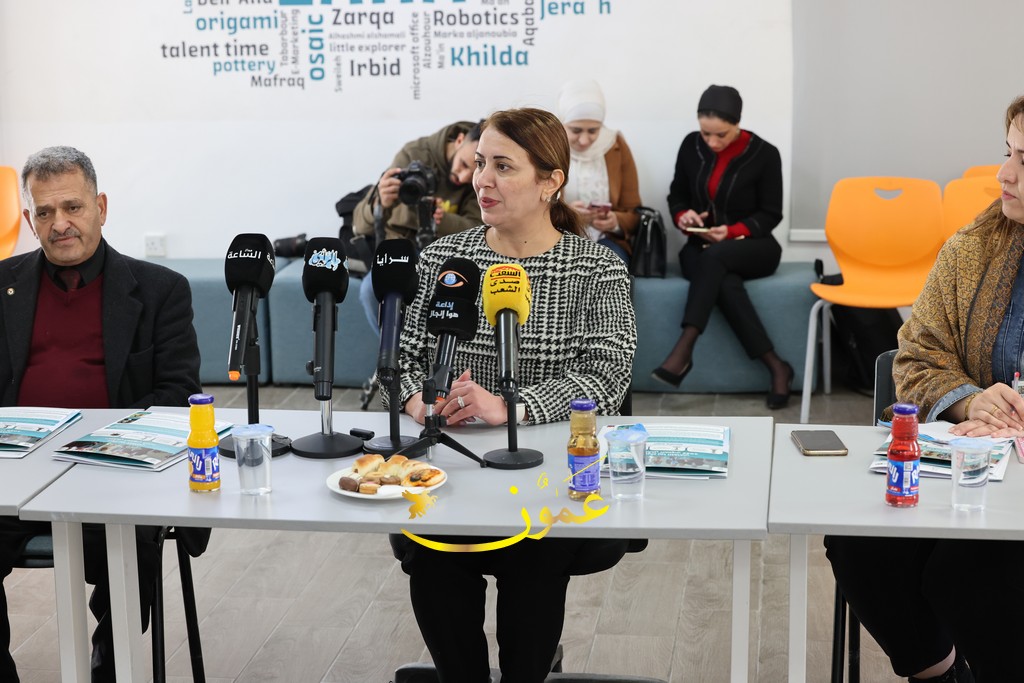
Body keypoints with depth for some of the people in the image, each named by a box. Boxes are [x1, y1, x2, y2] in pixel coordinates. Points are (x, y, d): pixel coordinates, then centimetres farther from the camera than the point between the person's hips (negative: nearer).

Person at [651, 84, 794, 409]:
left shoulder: (763, 154, -8)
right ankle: (775, 366, -35)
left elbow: (770, 215, -4)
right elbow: (676, 196, 11)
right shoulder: (691, 145, 2)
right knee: (725, 282, -35)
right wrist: (684, 216, -13)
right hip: (701, 248, 2)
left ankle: (684, 350, -43)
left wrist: (732, 232, -21)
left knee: (714, 257, -38)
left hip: (752, 248, -2)